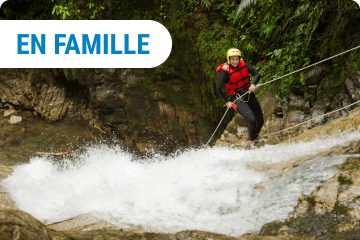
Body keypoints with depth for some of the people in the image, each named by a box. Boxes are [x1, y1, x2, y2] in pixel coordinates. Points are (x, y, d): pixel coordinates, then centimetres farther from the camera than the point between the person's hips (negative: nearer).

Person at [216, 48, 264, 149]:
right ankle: (251, 143, -1)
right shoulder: (225, 71, -19)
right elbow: (218, 88, -11)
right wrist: (226, 102, -11)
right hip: (237, 99, -6)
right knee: (252, 119, -22)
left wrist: (253, 84, -26)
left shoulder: (243, 64, -7)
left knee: (260, 119, 11)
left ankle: (255, 139, 36)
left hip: (249, 95, 6)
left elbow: (257, 74, -6)